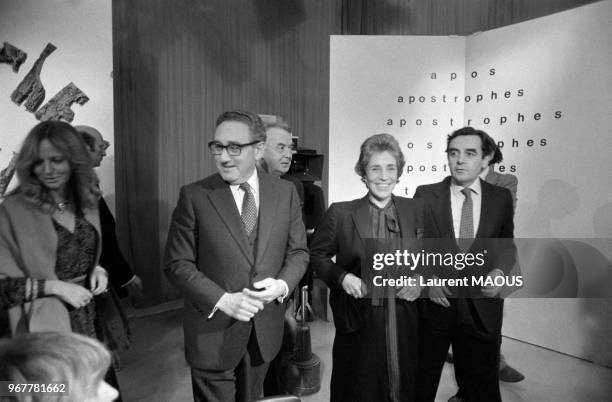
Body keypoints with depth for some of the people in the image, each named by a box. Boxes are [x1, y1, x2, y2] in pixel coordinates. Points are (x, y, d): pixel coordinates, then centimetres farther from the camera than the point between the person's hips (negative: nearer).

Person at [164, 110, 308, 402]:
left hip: (265, 331, 3)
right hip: (212, 332, -2)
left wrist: (282, 284, -15)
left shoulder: (286, 192, -2)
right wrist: (222, 300, -19)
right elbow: (177, 263, -9)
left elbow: (298, 251, 4)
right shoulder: (194, 196, -11)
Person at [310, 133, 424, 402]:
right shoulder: (340, 213, -8)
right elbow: (317, 255, 1)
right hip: (357, 323, -2)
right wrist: (342, 277, -14)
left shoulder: (416, 210, 0)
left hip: (404, 322, 2)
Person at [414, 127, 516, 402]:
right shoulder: (425, 195, -4)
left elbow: (507, 243, 11)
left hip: (482, 307, 1)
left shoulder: (501, 198, 0)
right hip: (433, 304, -1)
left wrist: (500, 271, -8)